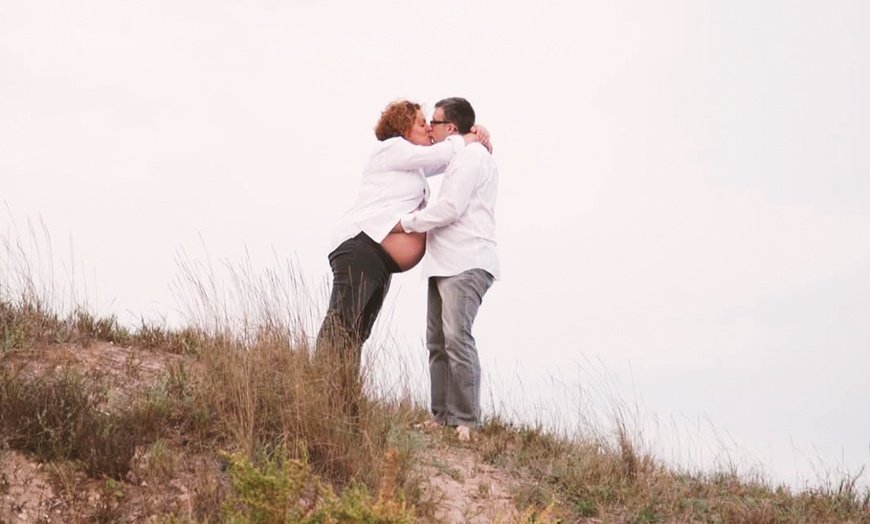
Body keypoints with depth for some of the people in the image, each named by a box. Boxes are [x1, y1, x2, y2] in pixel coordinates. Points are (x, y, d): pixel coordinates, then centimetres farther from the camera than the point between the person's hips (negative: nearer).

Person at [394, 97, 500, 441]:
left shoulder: (472, 155, -7)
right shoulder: (459, 159, 25)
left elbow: (450, 208, -17)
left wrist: (406, 223, -8)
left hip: (467, 264, -11)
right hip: (445, 265, 11)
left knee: (456, 337, -19)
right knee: (437, 343, 6)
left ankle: (466, 422, -21)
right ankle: (442, 417, 6)